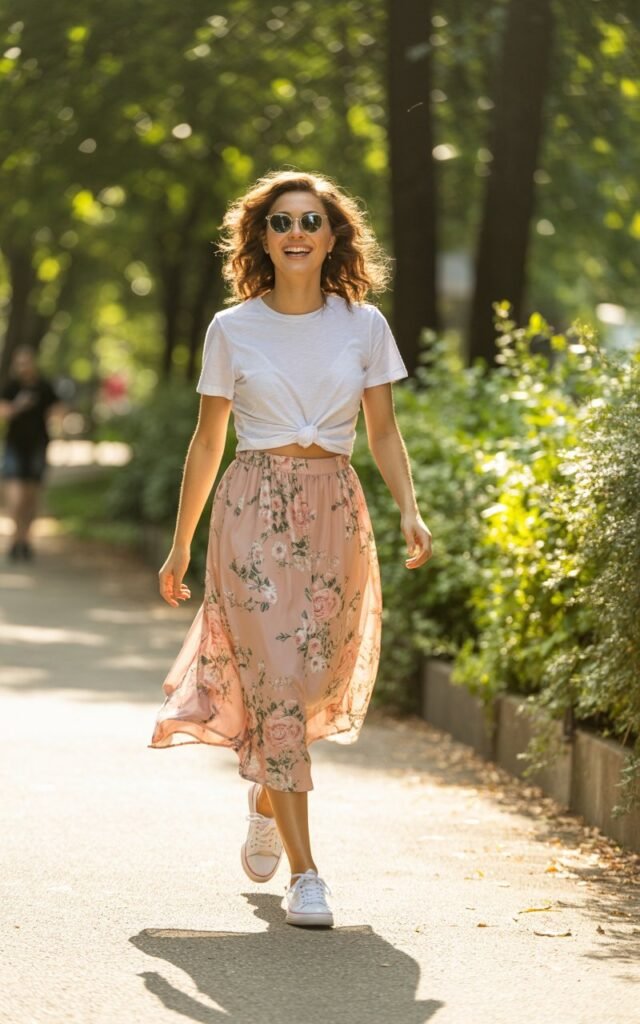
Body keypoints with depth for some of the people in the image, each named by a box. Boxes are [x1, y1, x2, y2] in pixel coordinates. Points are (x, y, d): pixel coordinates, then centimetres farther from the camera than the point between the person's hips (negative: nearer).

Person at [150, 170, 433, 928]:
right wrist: (181, 545, 9)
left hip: (335, 510, 2)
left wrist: (409, 511, -10)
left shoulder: (364, 325, 5)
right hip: (254, 509, -2)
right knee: (278, 685, -11)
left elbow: (383, 431, 7)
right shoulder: (232, 330, 3)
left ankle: (266, 797, 40)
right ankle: (304, 874, -10)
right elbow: (208, 441, 8)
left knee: (315, 683, 6)